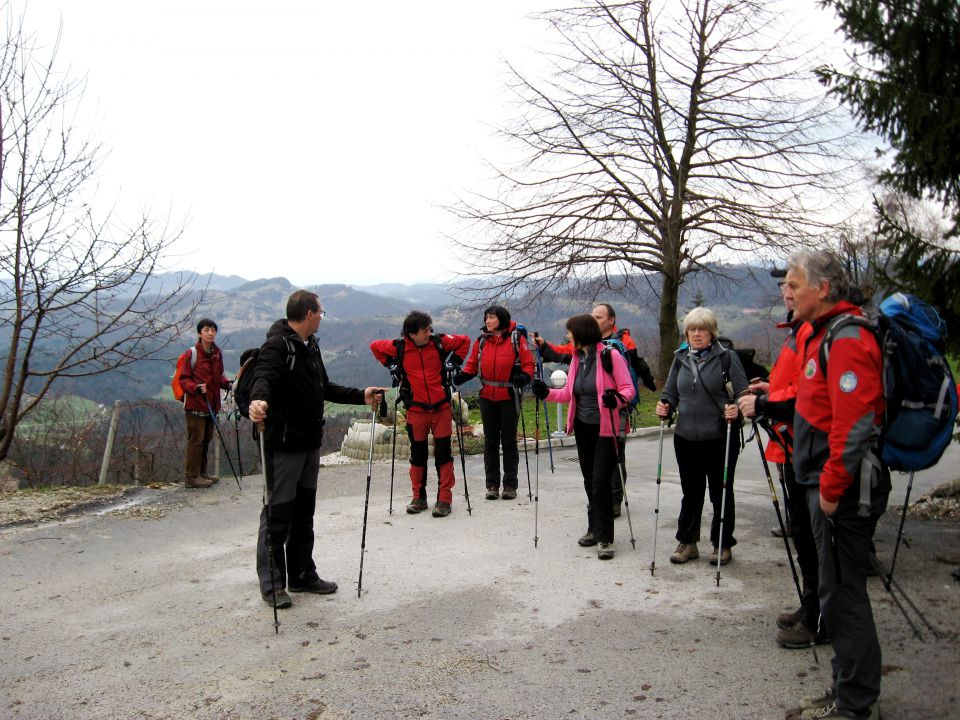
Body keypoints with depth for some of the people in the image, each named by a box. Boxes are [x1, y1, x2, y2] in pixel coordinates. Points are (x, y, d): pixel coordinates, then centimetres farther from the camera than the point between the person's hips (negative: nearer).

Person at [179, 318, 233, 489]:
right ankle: (192, 476, 5)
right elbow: (183, 379, -9)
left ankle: (202, 472, 28)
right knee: (196, 440, -3)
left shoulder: (217, 353, 8)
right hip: (195, 404, -7)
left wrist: (227, 383, -1)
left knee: (206, 439, 15)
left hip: (211, 404, 7)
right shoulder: (191, 354, -11)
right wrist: (196, 388, -26)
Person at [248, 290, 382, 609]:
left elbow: (324, 388, 24)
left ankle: (302, 574, 26)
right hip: (284, 445, -9)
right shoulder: (277, 345, -13)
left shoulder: (310, 346, 16)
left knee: (304, 513, 15)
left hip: (310, 444, 9)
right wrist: (258, 400, -52)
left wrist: (361, 396, 22)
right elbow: (264, 376, -32)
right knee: (278, 513, -1)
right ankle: (272, 583, 10)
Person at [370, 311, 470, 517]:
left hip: (441, 407, 0)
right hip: (416, 408, 1)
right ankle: (419, 497, 22)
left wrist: (454, 361, 1)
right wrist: (391, 365, 4)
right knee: (418, 454, 10)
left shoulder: (439, 341, -6)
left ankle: (444, 498, 8)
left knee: (443, 452, 0)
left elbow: (464, 341, 10)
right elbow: (375, 346, 12)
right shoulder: (399, 346, -6)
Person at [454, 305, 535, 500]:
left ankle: (510, 485, 15)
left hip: (509, 397, -3)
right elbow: (472, 363, 9)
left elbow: (528, 364, -4)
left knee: (509, 441, 5)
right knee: (490, 441, 8)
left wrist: (524, 376, -23)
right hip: (487, 397, 3)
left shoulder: (516, 338, -5)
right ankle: (492, 484, 16)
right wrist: (463, 375, -10)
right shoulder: (482, 340, 5)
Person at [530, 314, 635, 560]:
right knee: (589, 480, 14)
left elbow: (628, 388, -12)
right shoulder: (577, 358, 8)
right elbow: (569, 393, 13)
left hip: (605, 428, -7)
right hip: (583, 427, 7)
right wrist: (547, 392, 0)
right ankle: (595, 528, 28)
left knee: (600, 481, -9)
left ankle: (605, 538, -1)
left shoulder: (610, 355, -13)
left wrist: (617, 398, -32)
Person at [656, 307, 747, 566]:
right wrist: (664, 407, -5)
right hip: (686, 438, 4)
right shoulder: (681, 359, 9)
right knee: (691, 492, 13)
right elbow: (670, 392, 15)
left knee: (721, 493, 8)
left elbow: (742, 394, -6)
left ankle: (723, 545, 23)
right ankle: (687, 542, 24)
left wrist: (736, 410, -25)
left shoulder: (727, 357, -4)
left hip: (720, 438, -4)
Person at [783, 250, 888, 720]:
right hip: (827, 484, 11)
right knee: (838, 588, 17)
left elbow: (854, 424, -24)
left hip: (844, 488, -11)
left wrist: (831, 488, -20)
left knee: (842, 593, -2)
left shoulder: (847, 339, -17)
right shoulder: (823, 334, 16)